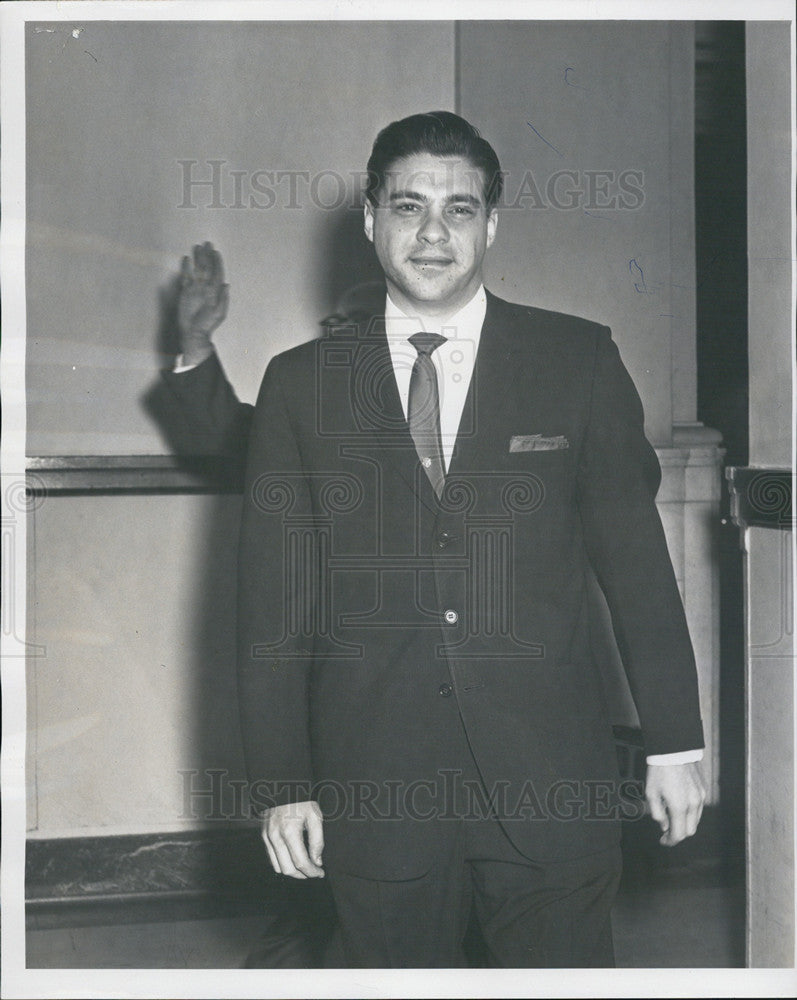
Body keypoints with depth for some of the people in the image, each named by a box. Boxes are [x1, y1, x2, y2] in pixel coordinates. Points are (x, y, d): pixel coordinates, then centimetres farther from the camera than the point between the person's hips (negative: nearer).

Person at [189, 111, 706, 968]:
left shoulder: (579, 361, 4)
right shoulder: (301, 384, 6)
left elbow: (636, 558, 6)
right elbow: (274, 600, 5)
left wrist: (674, 741, 5)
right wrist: (281, 784, 1)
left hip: (550, 779, 0)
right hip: (373, 789, 1)